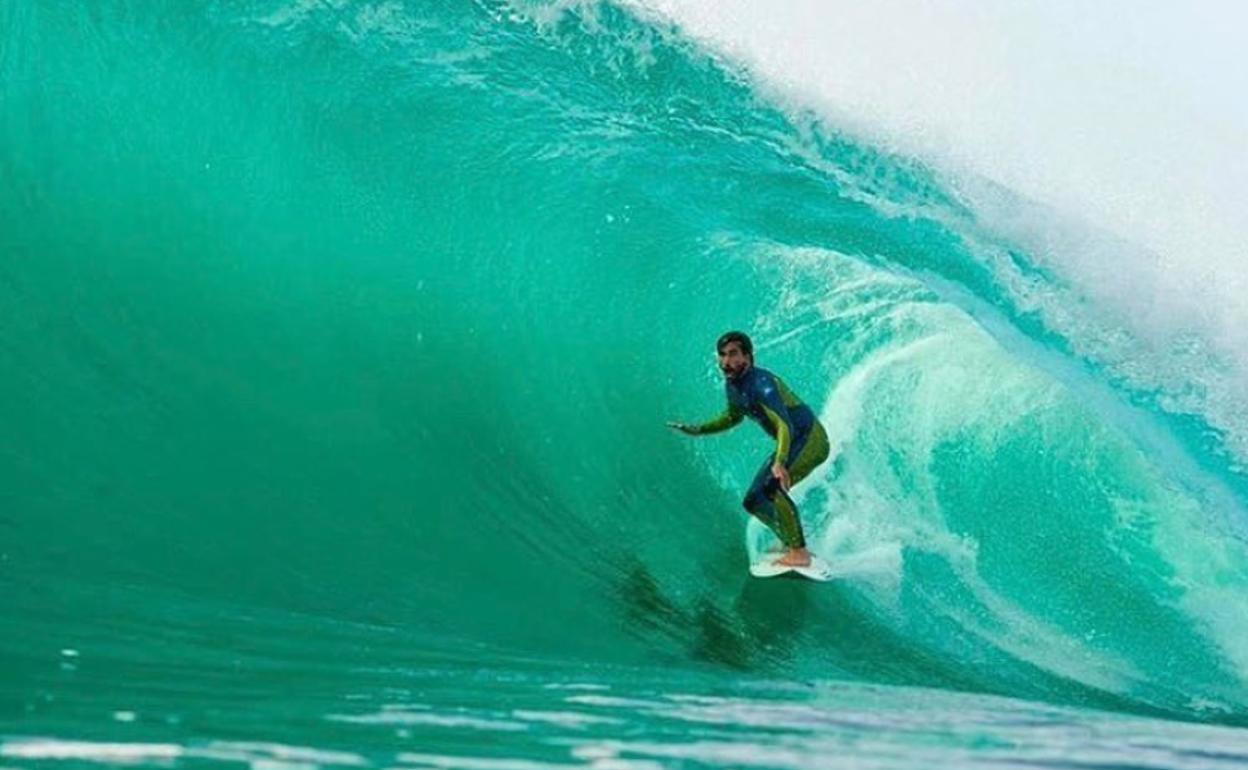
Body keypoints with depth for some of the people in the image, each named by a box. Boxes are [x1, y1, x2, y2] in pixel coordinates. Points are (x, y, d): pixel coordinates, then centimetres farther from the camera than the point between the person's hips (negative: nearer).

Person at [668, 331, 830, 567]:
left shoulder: (761, 383, -27)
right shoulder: (731, 385, 0)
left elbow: (785, 425, -38)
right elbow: (733, 416, 21)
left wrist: (780, 463, -53)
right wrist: (699, 430, 11)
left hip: (811, 440, -9)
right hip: (790, 445, 9)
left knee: (773, 487, -30)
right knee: (753, 502, 8)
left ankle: (799, 554, -24)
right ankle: (791, 544, 23)